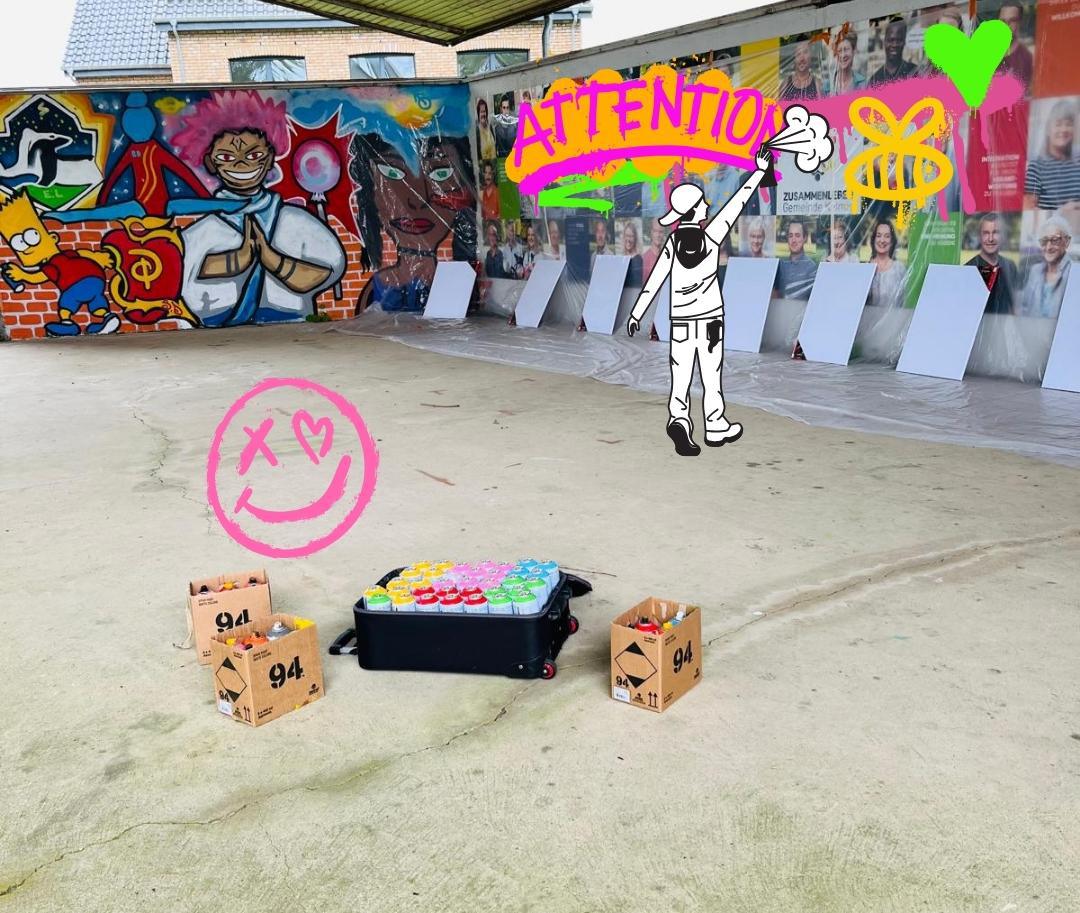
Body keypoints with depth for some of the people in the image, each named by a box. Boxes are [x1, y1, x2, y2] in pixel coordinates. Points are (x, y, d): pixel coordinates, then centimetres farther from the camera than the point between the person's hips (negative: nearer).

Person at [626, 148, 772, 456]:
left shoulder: (673, 242, -2)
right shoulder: (711, 235, -6)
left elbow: (654, 281, -3)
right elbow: (737, 203, 1)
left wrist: (636, 313, 4)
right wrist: (759, 171, 10)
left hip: (680, 321, 1)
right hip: (710, 317, -1)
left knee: (680, 379, 1)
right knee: (712, 377, 10)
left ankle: (678, 421, -20)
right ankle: (716, 428, 23)